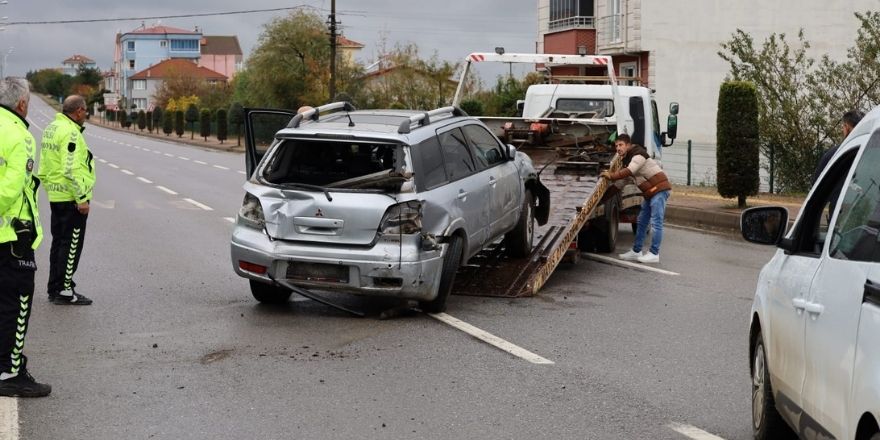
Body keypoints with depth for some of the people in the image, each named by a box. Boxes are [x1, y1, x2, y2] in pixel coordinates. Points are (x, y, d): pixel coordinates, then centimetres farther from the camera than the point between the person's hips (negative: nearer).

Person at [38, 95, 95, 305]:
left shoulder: (51, 128, 11)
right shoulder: (71, 133, -19)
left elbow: (44, 166, 16)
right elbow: (71, 170, -24)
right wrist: (82, 198, -20)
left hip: (56, 196, 9)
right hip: (71, 198, -9)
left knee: (59, 242, 17)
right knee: (71, 245, -1)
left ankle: (55, 288, 23)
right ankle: (64, 291, 3)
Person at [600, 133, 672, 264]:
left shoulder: (639, 155, -15)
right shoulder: (627, 158, 17)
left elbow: (629, 171, -28)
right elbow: (624, 173, 21)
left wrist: (611, 176, -22)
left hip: (659, 188, -11)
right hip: (650, 192, 11)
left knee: (656, 222, -11)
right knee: (642, 221, 13)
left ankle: (654, 254, -10)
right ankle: (636, 251, 19)